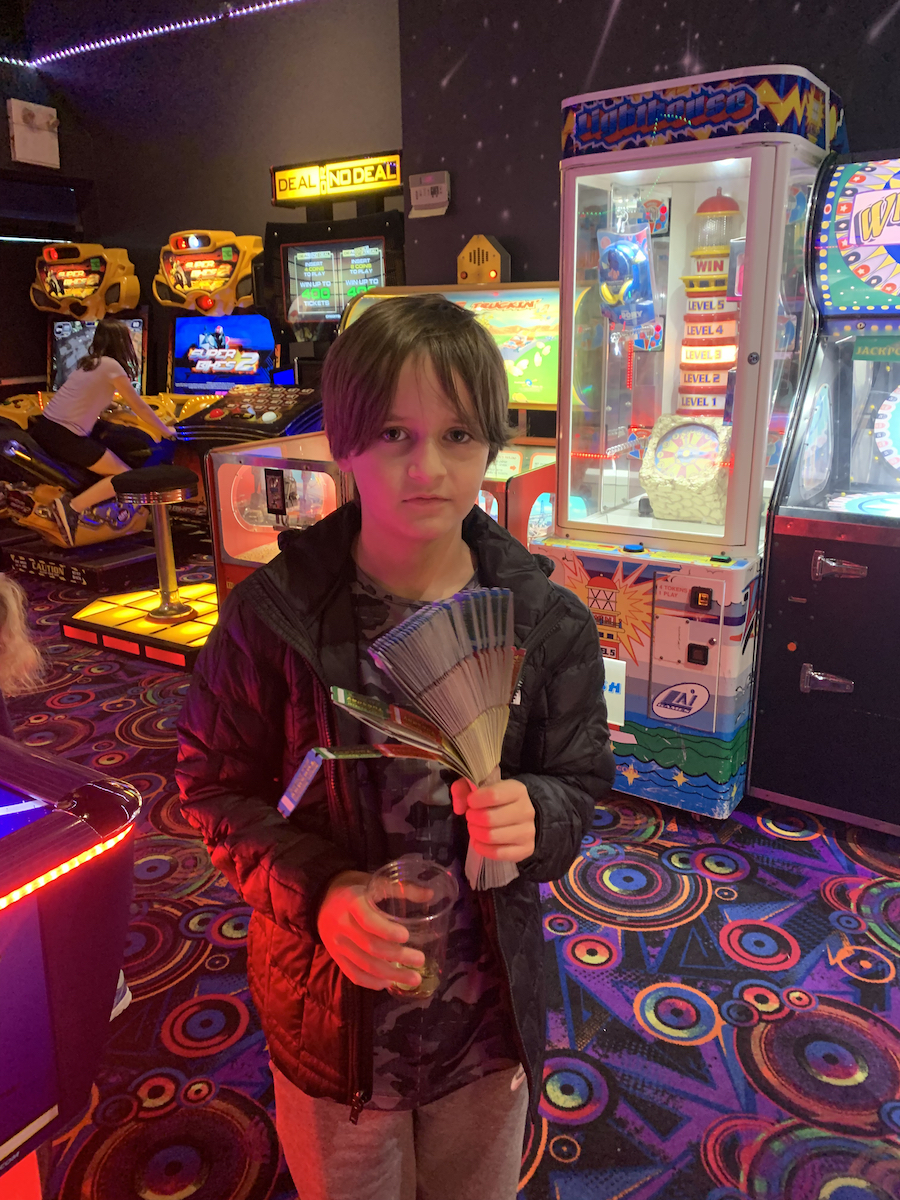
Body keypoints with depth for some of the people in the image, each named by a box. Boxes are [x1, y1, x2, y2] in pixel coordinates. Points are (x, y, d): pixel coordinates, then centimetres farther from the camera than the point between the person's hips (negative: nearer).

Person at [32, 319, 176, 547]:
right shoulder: (112, 366, -6)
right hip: (66, 437, -9)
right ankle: (72, 508, -18)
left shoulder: (88, 362, 18)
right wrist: (165, 431, 12)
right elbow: (139, 407, 0)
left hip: (41, 428, 9)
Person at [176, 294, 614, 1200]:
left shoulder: (548, 624, -13)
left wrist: (535, 816, -27)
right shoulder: (272, 615, -17)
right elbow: (216, 786, -8)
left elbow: (580, 786, -4)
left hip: (490, 1020, 2)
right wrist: (317, 889, -24)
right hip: (331, 1018, -1)